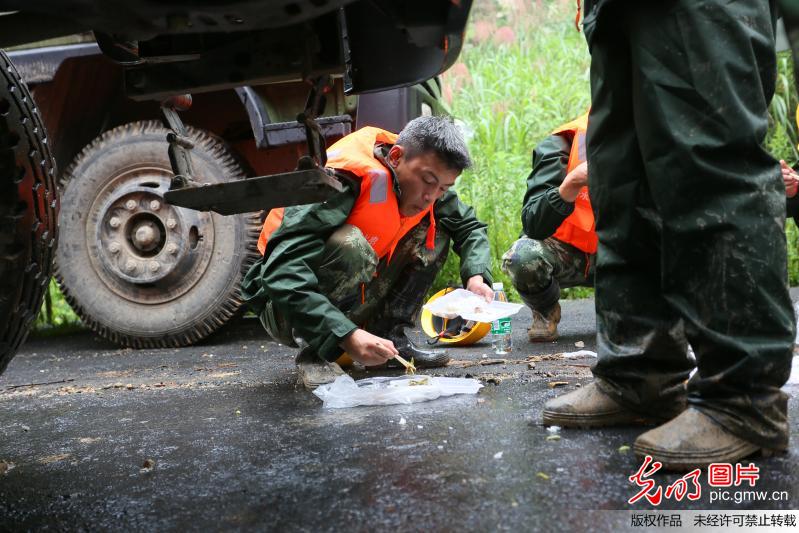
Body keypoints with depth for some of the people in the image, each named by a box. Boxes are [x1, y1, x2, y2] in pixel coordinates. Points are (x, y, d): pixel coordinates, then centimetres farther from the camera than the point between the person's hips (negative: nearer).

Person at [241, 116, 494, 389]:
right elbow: (282, 272, -40)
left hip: (355, 303, 7)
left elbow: (470, 226, 7)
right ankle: (315, 356, -18)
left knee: (435, 231, -3)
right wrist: (347, 336, -47)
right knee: (350, 245, -36)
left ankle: (389, 336, -1)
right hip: (285, 308, -7)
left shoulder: (423, 185, -7)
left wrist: (476, 277, -15)